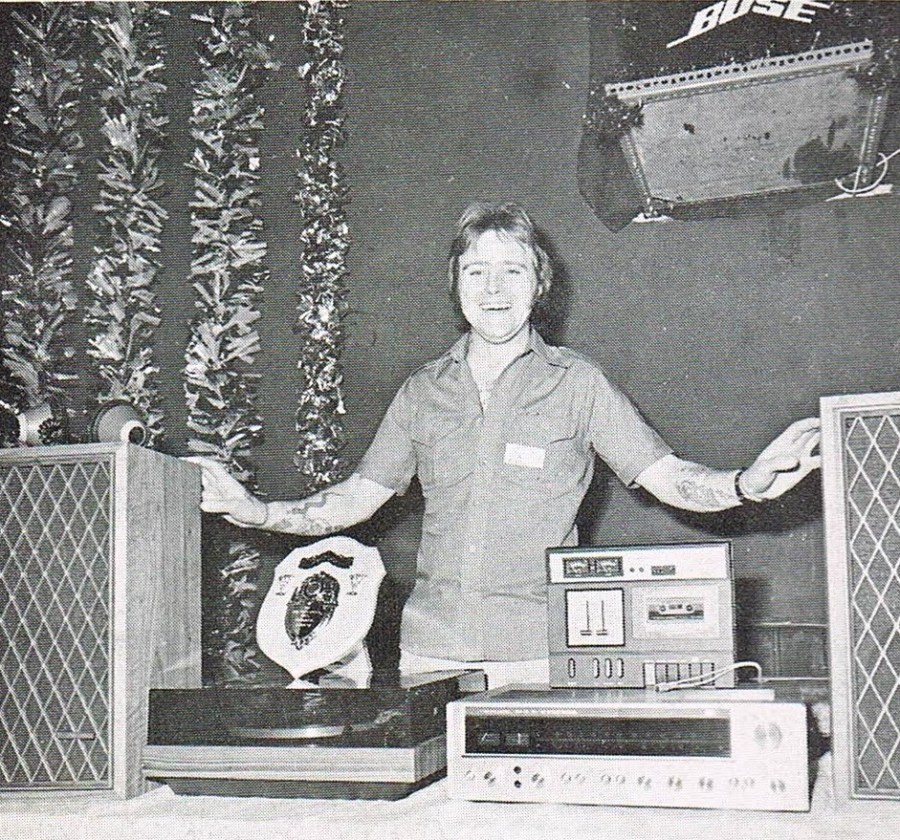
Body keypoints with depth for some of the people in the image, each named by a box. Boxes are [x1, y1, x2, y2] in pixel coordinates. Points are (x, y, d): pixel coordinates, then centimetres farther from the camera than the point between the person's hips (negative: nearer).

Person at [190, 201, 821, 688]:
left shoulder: (576, 383, 4)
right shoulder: (425, 390, 12)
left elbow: (666, 477, -1)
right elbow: (356, 498, 16)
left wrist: (747, 484, -21)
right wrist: (255, 511, 3)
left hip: (537, 655, -2)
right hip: (430, 651, 3)